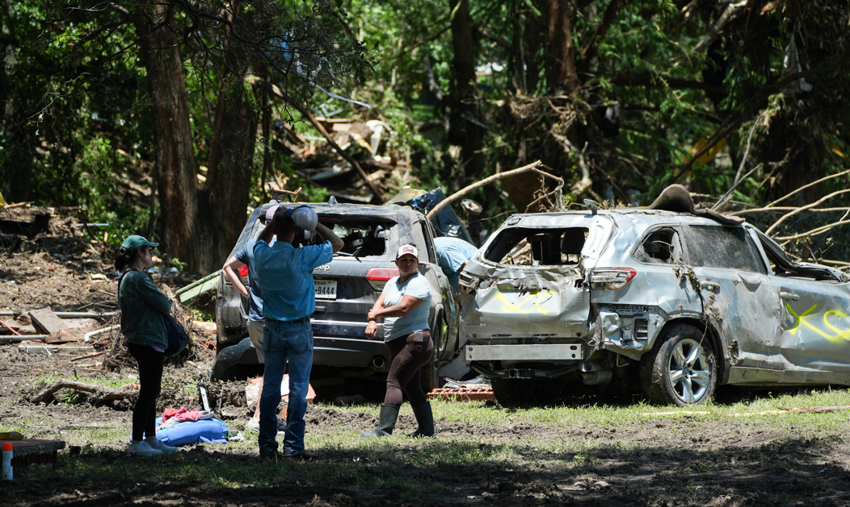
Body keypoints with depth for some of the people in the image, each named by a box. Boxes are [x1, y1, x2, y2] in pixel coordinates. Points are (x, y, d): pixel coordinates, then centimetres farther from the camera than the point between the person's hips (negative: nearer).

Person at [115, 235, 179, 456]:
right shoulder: (138, 278, -18)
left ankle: (151, 438, 21)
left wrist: (163, 307, 4)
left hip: (139, 341, 11)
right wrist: (167, 305, 6)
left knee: (150, 392, 16)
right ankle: (137, 442, -3)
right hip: (148, 342, -11)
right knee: (148, 392, -6)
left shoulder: (126, 279, 15)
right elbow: (164, 305, -16)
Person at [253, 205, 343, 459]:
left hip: (272, 329, 4)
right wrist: (314, 224, -7)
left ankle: (267, 444, 9)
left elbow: (261, 240, 22)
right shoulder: (302, 258, -16)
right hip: (298, 330, -4)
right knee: (298, 388, -1)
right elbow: (337, 243, -3)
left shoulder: (263, 256, -5)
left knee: (270, 387, 8)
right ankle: (293, 445, -4)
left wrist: (273, 223, 10)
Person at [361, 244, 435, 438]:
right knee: (411, 387, 12)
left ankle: (384, 429, -23)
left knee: (394, 382, -16)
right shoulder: (393, 282, 18)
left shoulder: (419, 283, -9)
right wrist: (372, 322, -13)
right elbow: (379, 304, 8)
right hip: (398, 343, 9)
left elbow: (403, 308, -20)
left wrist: (376, 314, -9)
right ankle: (427, 428, 17)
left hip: (414, 340, -9)